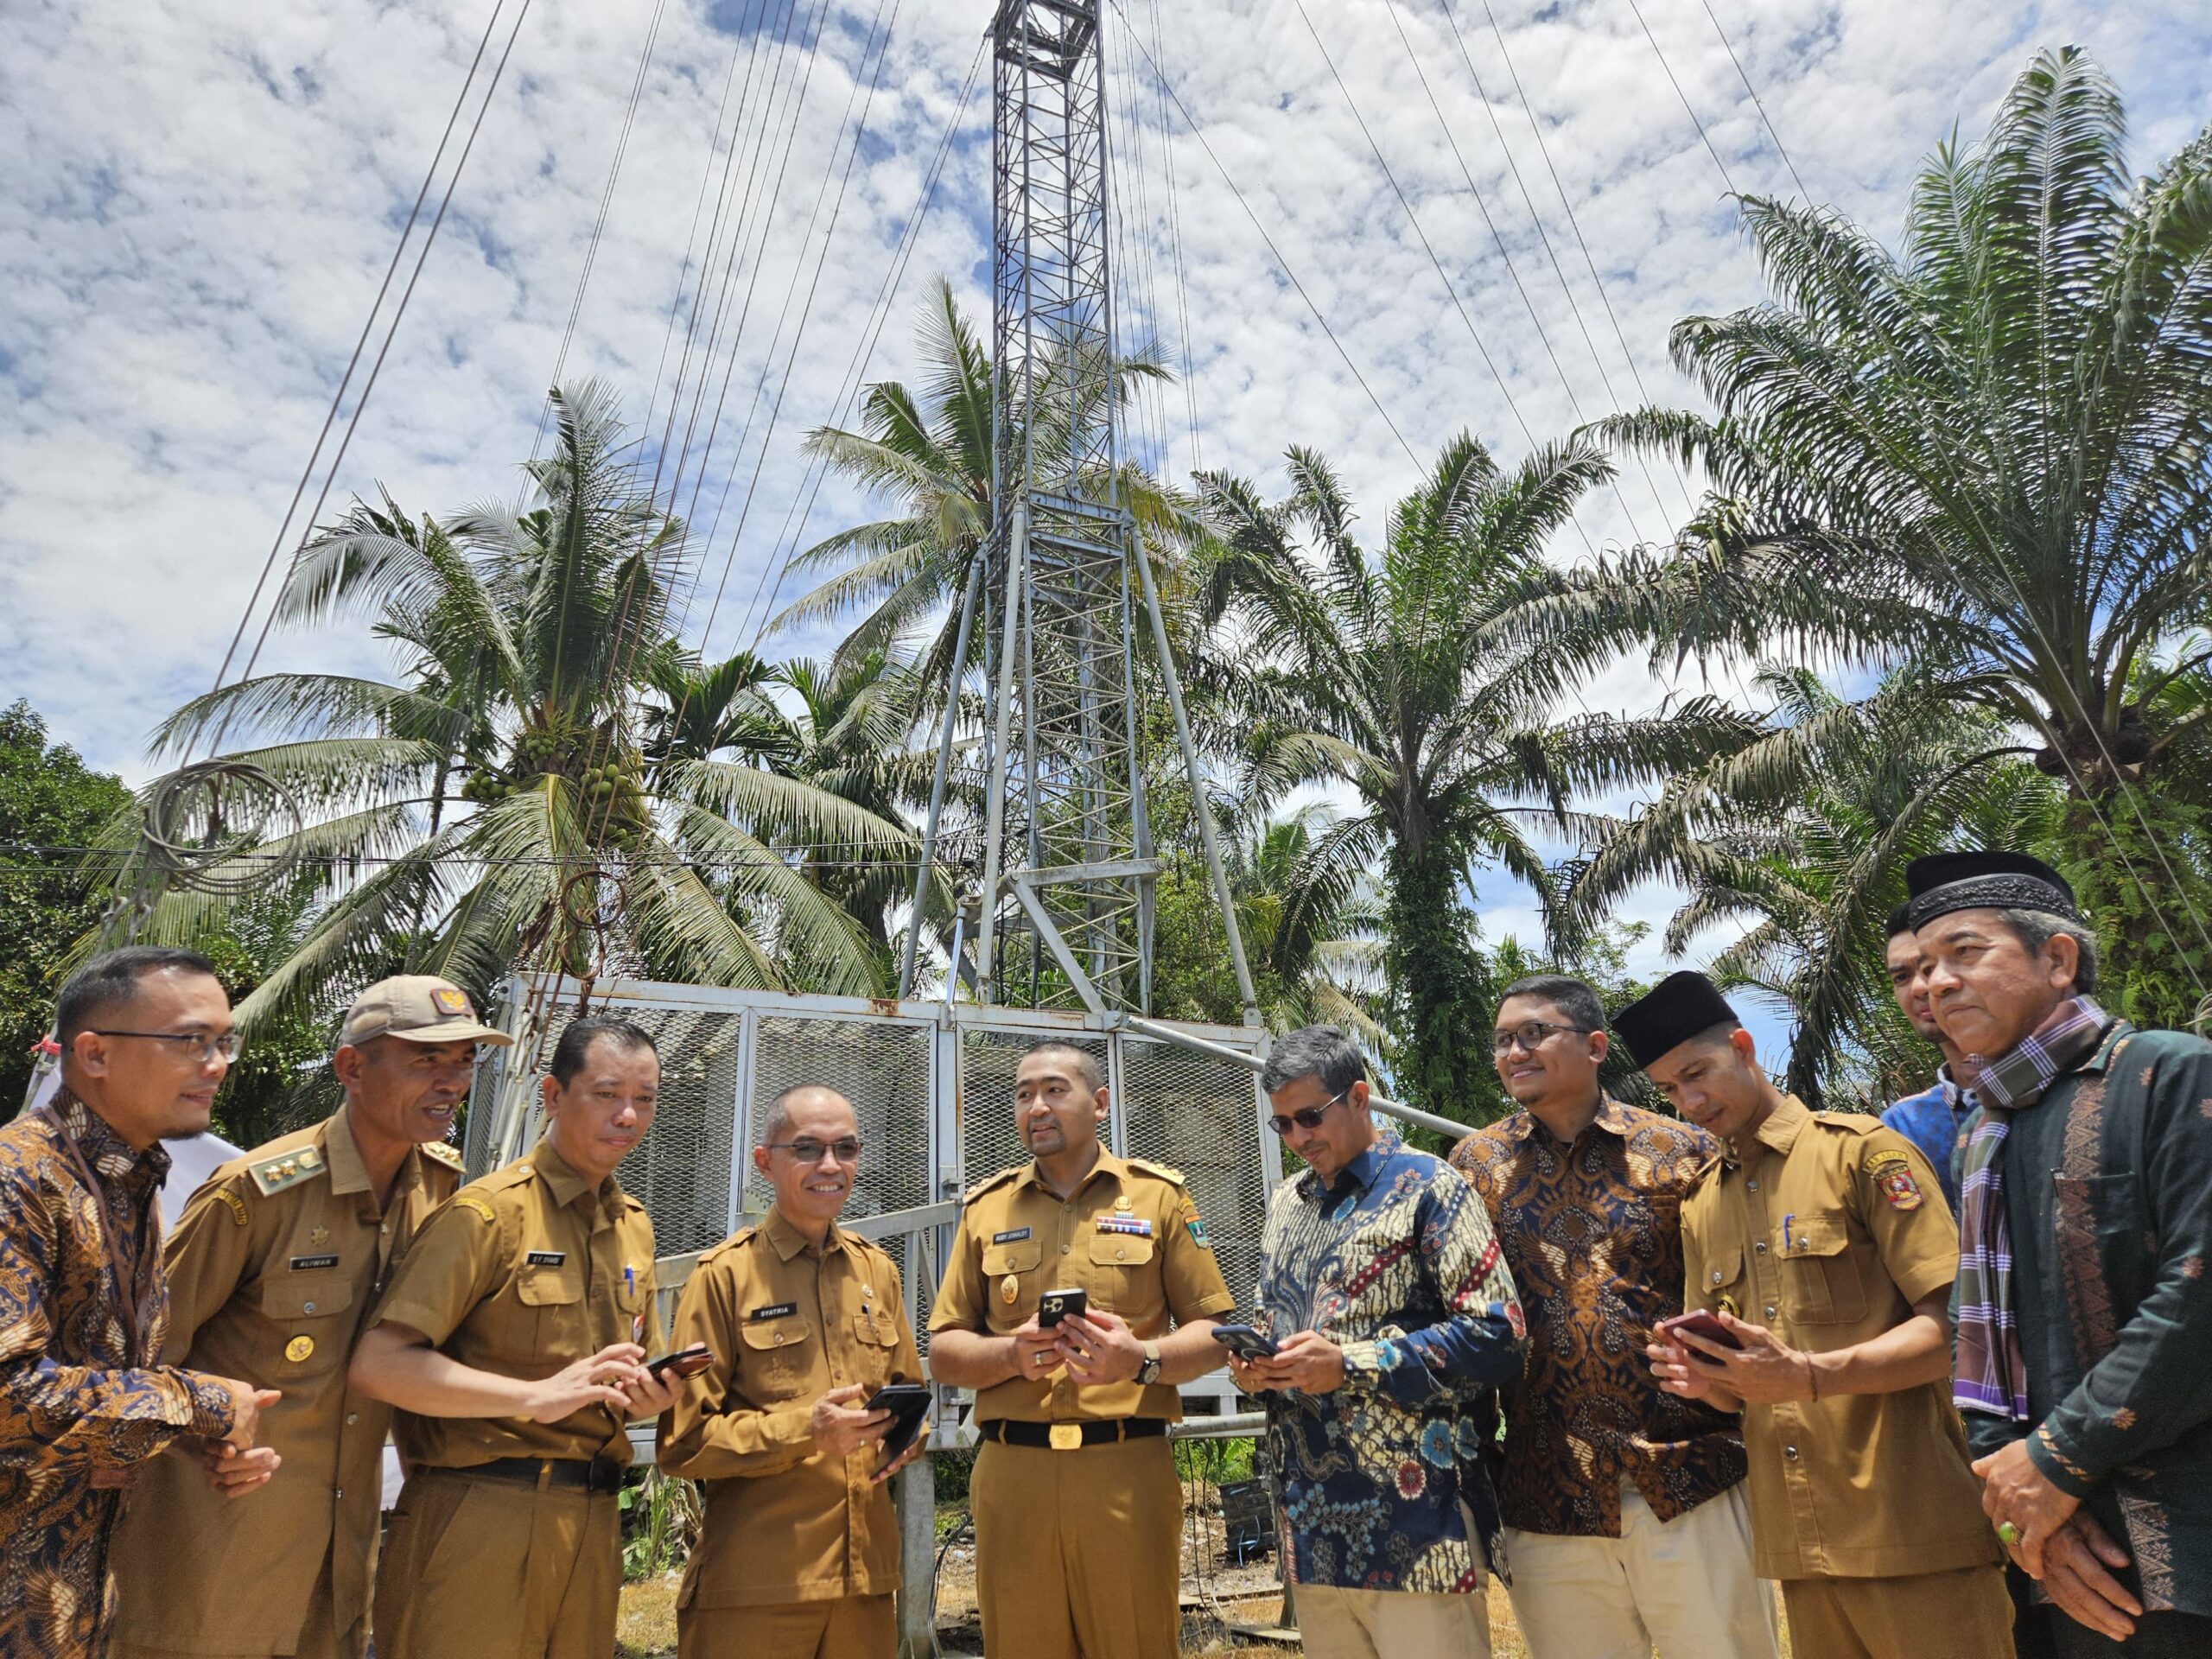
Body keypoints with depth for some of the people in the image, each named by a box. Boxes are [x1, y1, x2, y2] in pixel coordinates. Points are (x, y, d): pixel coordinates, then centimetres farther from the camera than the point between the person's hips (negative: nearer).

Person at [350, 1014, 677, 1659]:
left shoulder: (634, 1225, 14)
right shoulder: (489, 1210, -10)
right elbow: (379, 1365, -18)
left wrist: (647, 1394, 1)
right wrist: (538, 1396, -25)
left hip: (590, 1526, 7)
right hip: (478, 1522, -6)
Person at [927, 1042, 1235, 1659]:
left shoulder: (1158, 1195, 5)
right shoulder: (986, 1208, 10)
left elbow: (1212, 1333, 4)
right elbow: (942, 1352, 10)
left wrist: (1142, 1358, -15)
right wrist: (1011, 1354, -9)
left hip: (1129, 1470, -1)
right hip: (1011, 1475, 2)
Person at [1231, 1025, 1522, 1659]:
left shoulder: (1427, 1186, -5)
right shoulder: (1285, 1203, 14)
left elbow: (1497, 1333, -12)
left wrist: (1350, 1366, -17)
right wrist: (1253, 1362, 0)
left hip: (1412, 1513, -6)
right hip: (1312, 1516, 6)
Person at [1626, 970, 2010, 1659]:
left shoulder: (1861, 1150, -5)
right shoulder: (1699, 1206, 13)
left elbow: (1951, 1324, -12)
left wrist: (1809, 1377, -26)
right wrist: (1704, 1379, -5)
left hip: (1912, 1528, -5)